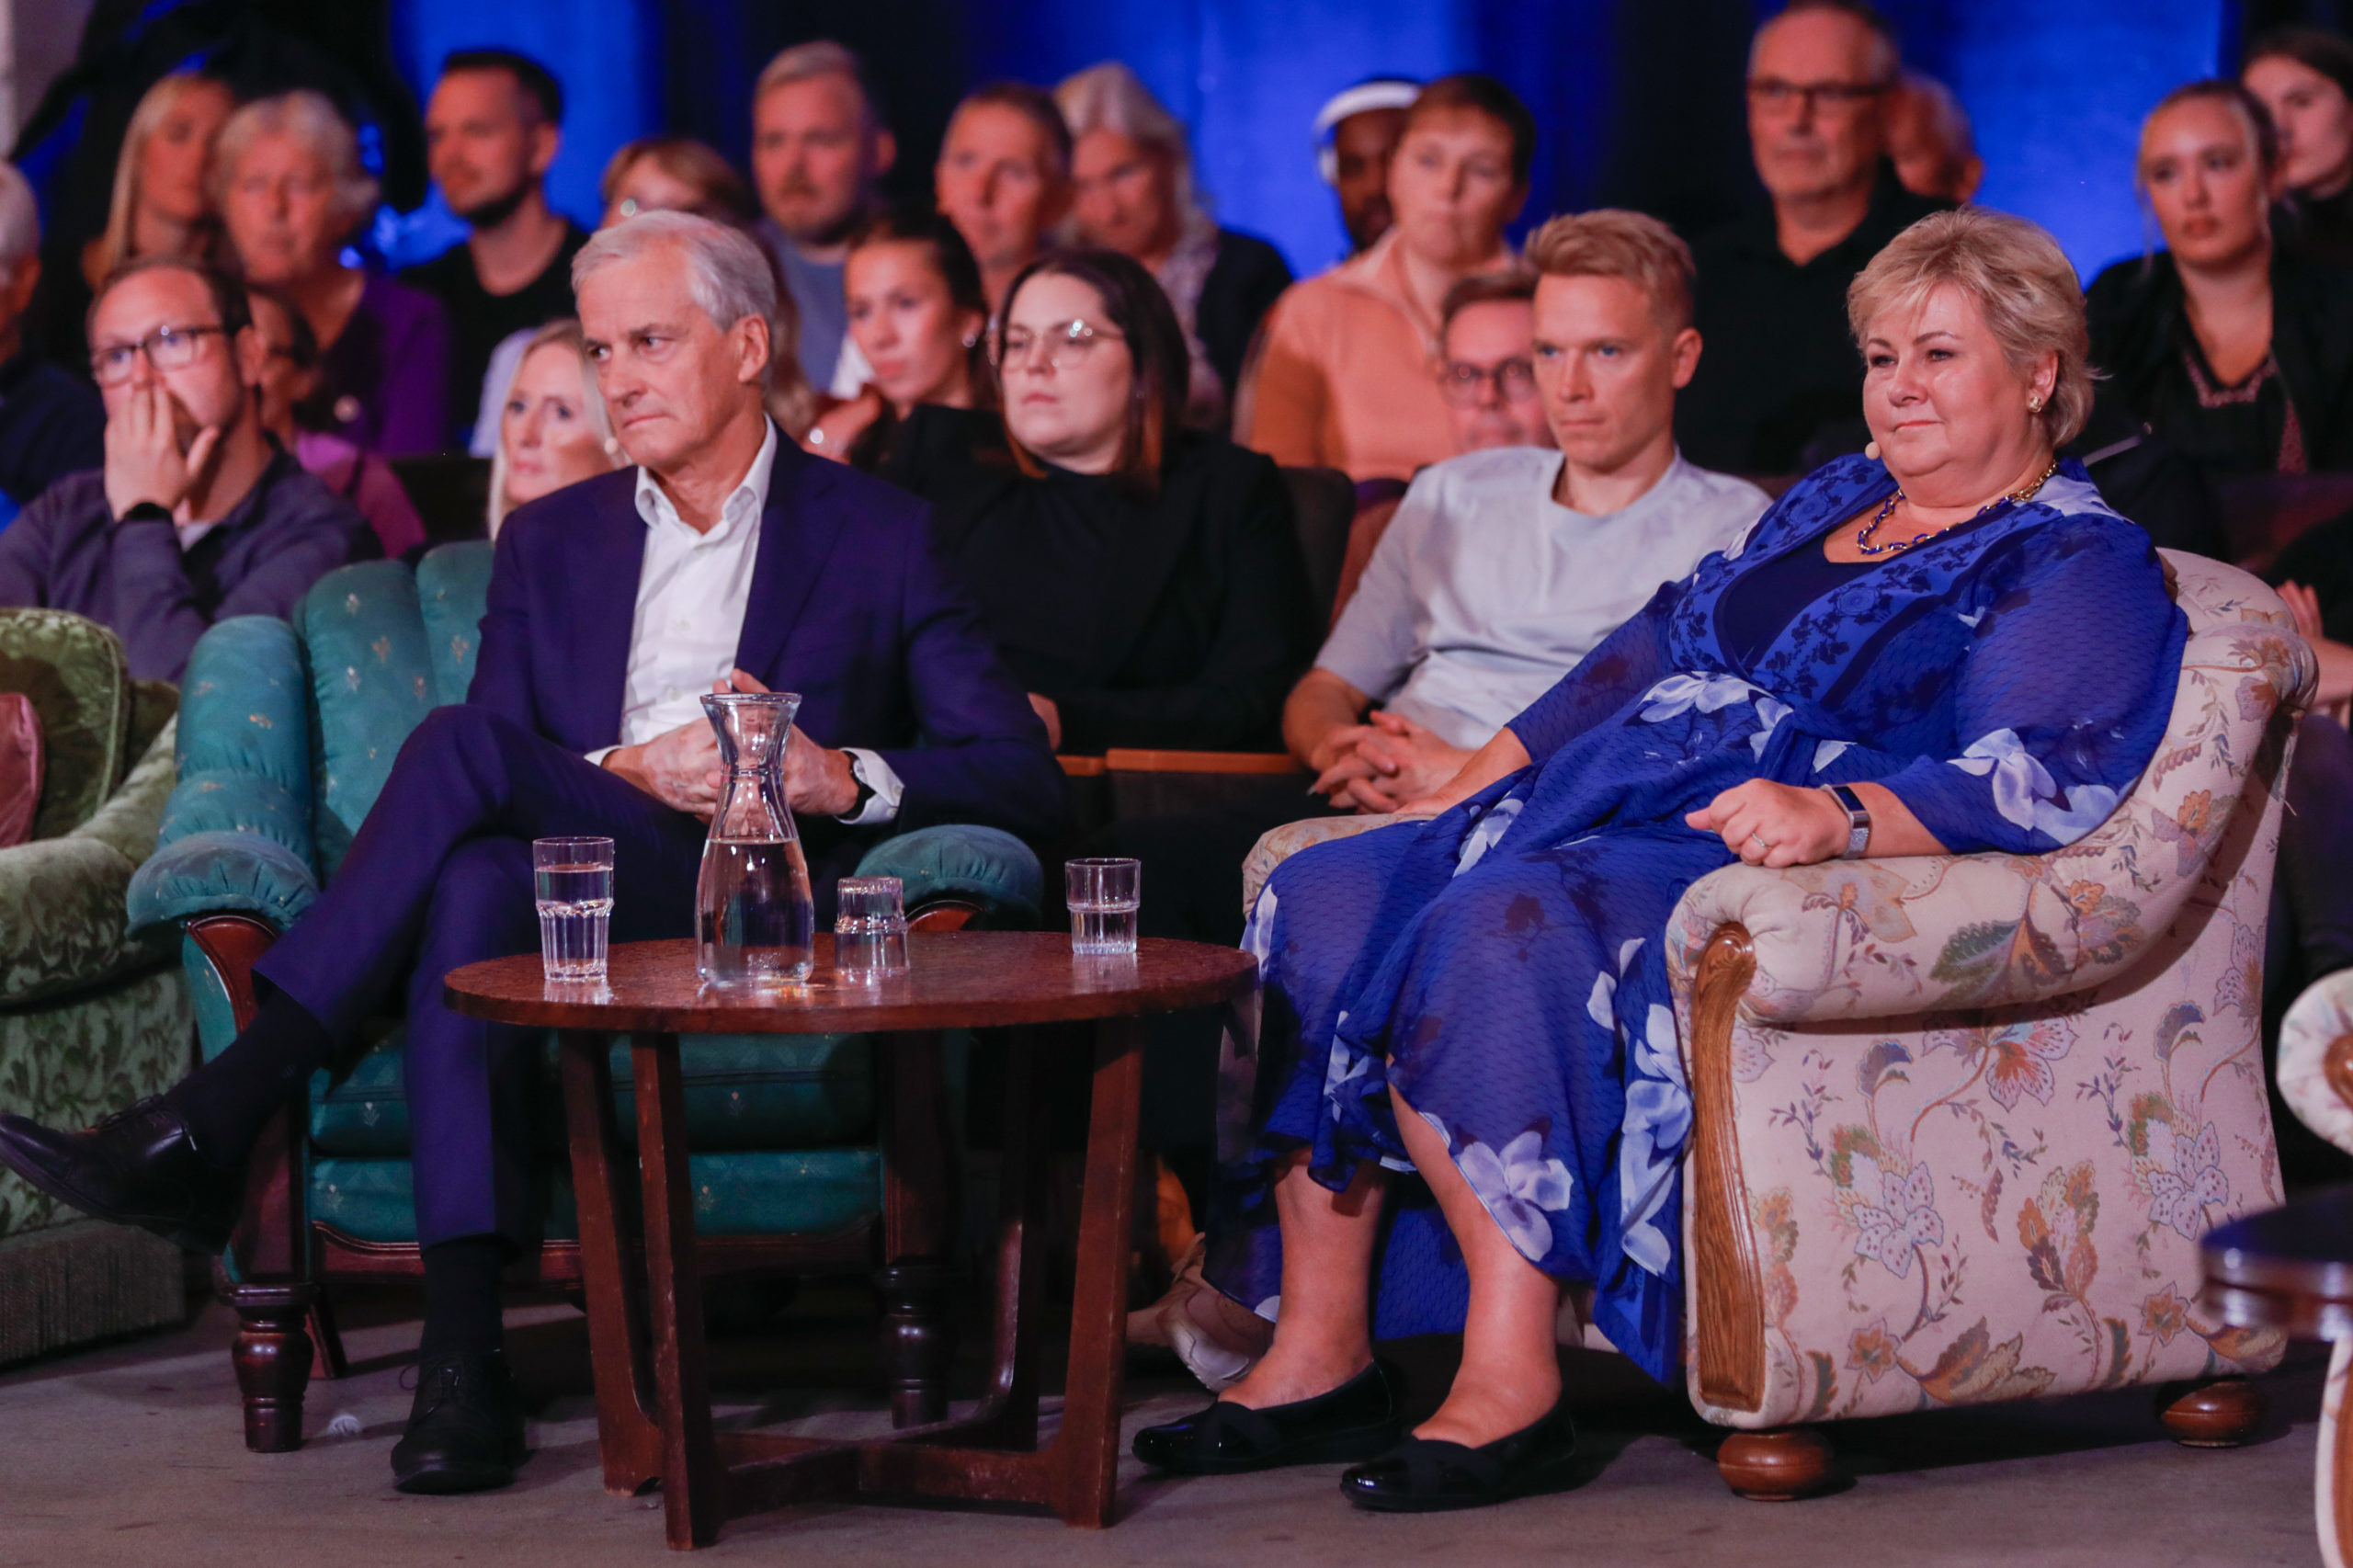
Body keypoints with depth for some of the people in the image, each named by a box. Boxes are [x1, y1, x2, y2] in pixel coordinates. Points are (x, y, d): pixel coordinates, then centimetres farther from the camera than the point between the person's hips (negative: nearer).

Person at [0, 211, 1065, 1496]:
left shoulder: (879, 535, 14)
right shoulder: (550, 541, 24)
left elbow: (1022, 778, 4)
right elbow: (494, 803, 13)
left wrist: (840, 776, -13)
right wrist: (630, 773, -8)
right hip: (584, 926, 3)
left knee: (462, 747, -28)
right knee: (472, 883, -36)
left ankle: (207, 1129, -32)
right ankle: (460, 1356, -45)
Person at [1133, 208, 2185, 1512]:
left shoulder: (2079, 564, 0)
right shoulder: (1830, 501, 26)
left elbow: (2038, 776, -16)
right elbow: (1656, 649, 28)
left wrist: (1840, 814, -33)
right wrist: (1476, 782, 18)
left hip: (1774, 867, -9)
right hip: (1609, 817, 9)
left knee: (1499, 928, -35)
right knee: (1324, 902, -13)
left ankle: (1511, 1386, -37)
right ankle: (1318, 1358, -16)